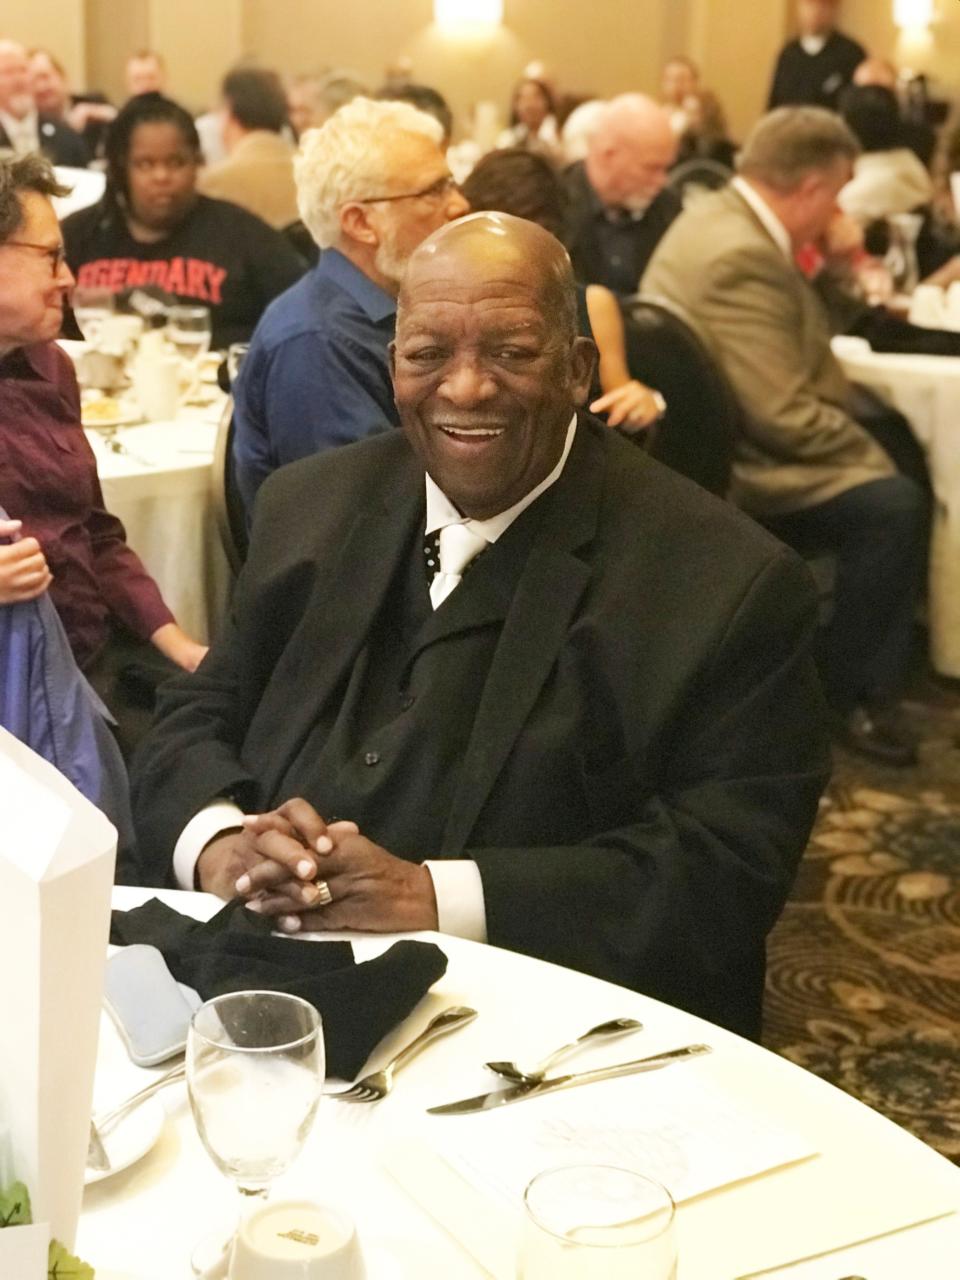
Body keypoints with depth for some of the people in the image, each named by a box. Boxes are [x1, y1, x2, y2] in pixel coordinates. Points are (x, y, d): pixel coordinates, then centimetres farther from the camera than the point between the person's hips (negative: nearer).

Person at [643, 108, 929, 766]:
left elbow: (794, 337, 19)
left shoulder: (719, 215, 7)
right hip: (731, 463, -11)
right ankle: (855, 691, -2)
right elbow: (784, 417, -26)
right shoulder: (743, 255, -26)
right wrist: (870, 455, -13)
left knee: (895, 434, 16)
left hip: (717, 432, 11)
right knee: (893, 502, -20)